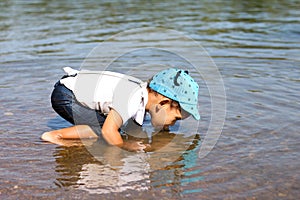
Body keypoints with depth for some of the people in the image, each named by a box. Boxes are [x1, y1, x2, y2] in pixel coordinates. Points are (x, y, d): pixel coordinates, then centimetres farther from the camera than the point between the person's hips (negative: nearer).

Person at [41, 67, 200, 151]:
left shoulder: (144, 90, -2)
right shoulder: (132, 99, -30)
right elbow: (108, 130, -35)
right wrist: (124, 146, -19)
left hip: (76, 85, 9)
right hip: (64, 96, -9)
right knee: (102, 129, -18)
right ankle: (54, 135, -12)